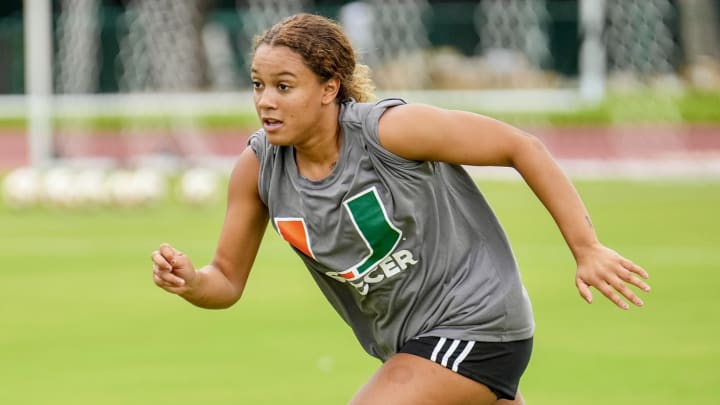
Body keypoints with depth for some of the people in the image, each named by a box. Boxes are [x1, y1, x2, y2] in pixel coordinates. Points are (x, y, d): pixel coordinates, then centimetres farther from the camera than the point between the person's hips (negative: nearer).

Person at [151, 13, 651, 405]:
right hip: (410, 344, 7)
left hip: (474, 322, -7)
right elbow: (227, 281, 2)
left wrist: (586, 249, -15)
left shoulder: (391, 129, -23)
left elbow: (522, 147, -15)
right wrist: (189, 281, -22)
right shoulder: (258, 168, -6)